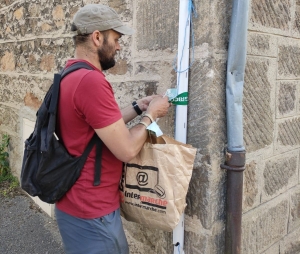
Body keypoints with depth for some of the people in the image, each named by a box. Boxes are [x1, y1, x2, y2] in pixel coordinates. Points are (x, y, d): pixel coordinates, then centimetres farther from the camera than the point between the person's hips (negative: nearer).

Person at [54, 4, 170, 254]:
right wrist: (150, 115, -8)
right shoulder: (91, 80, -25)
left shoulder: (70, 76, 6)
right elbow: (127, 150, -23)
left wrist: (137, 108, 10)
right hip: (92, 213, -9)